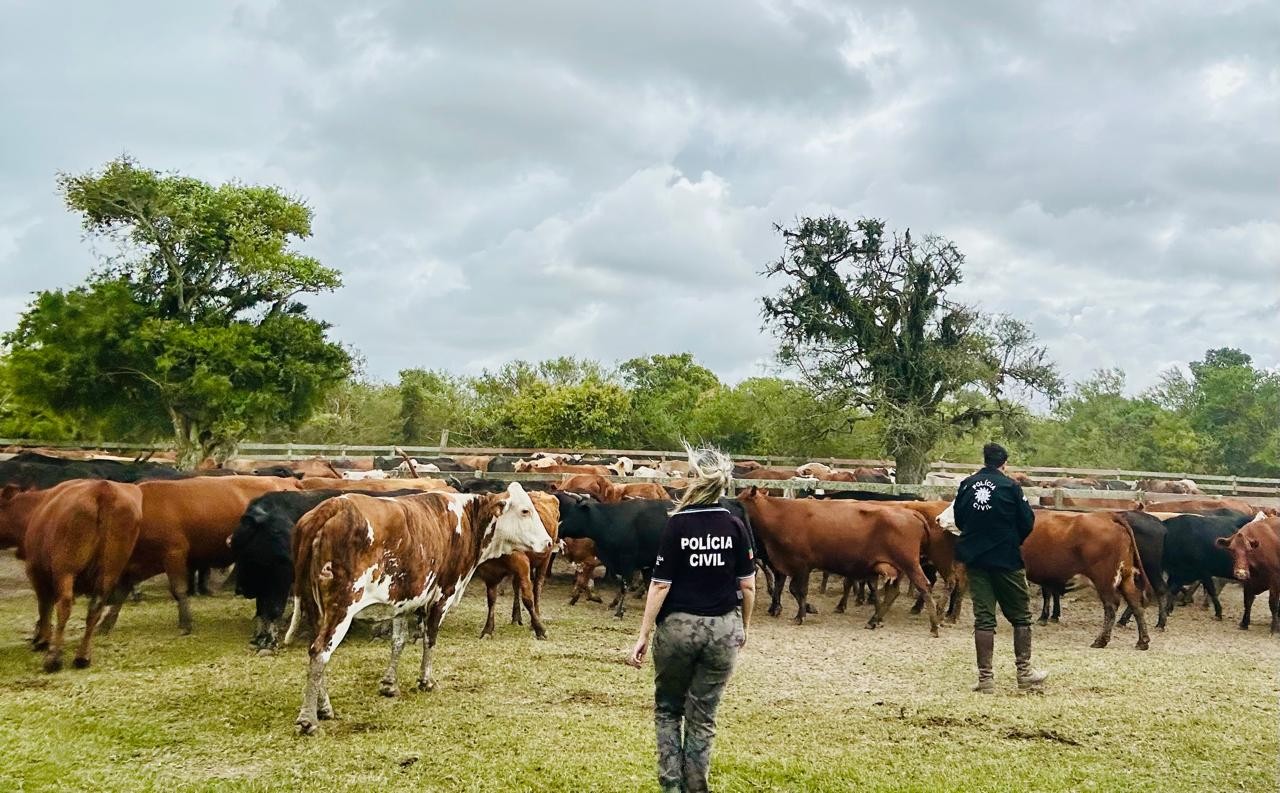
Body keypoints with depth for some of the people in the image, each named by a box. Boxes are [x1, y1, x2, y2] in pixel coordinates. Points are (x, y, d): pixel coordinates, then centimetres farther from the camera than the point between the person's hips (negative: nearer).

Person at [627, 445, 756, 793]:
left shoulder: (676, 524, -10)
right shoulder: (736, 526, -3)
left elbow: (661, 585, -10)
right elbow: (747, 585, 0)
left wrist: (643, 636, -6)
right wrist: (744, 628, 14)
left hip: (677, 626, -2)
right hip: (723, 629, 2)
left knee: (667, 709, 17)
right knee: (703, 715, 12)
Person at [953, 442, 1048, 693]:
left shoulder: (966, 485, 1)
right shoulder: (1010, 486, -7)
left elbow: (958, 520, 8)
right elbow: (1028, 522, -4)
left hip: (975, 558, 3)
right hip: (1008, 559, -3)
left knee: (983, 618, 5)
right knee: (1020, 617, 12)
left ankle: (985, 677, 3)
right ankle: (1024, 673, 16)